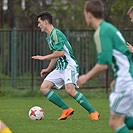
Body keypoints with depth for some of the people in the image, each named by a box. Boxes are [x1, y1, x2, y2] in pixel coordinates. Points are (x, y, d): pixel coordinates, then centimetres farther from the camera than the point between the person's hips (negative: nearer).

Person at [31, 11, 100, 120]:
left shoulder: (56, 33, -13)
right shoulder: (48, 36, 18)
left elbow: (60, 52, -24)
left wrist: (44, 57, -15)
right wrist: (48, 69, 27)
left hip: (69, 65, -10)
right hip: (60, 68, 10)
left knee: (70, 89, -28)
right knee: (44, 88, -1)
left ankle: (93, 112, -20)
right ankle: (66, 109, -1)